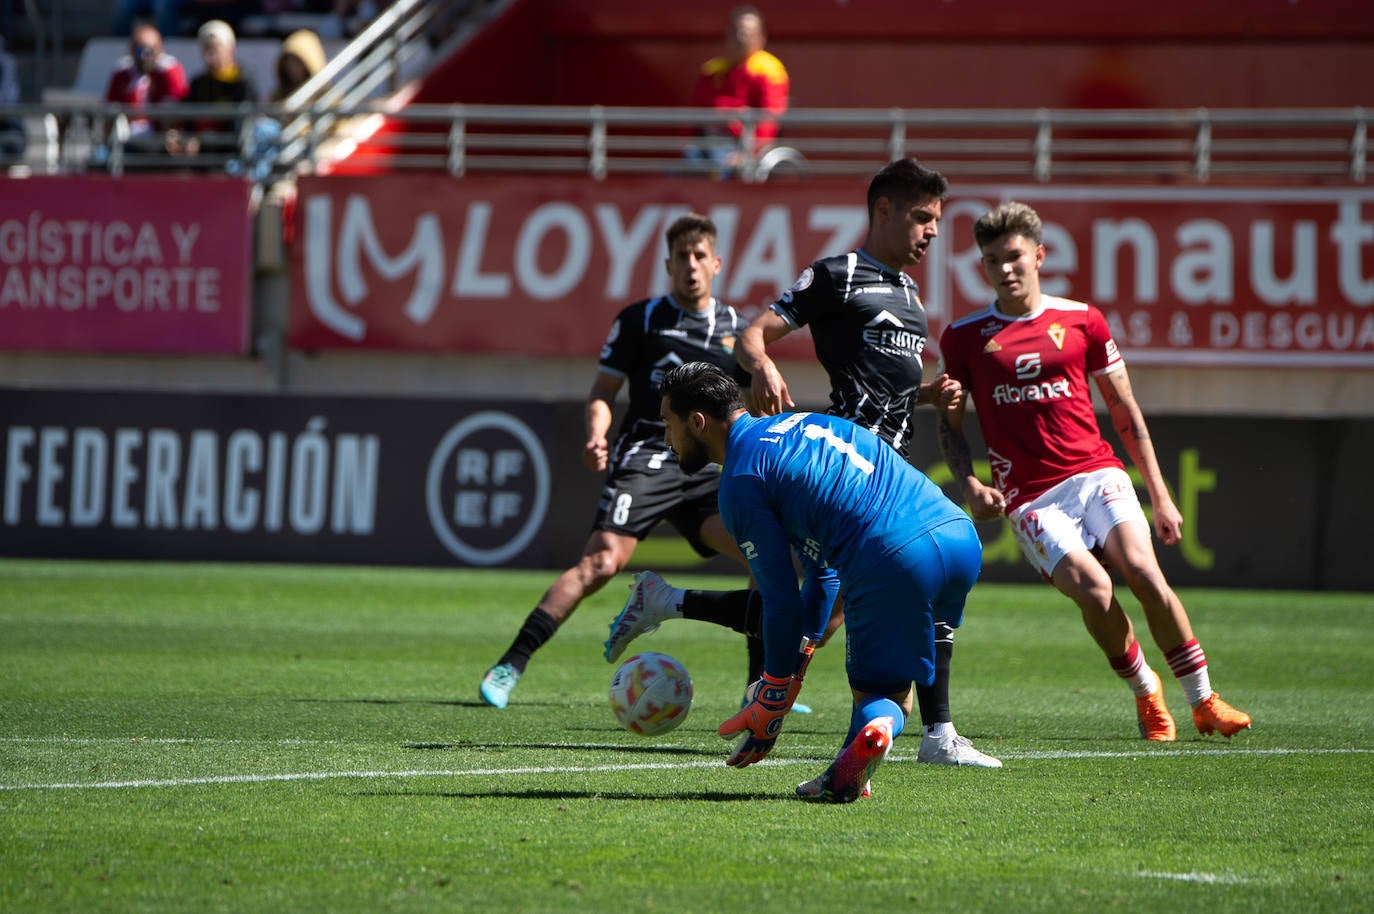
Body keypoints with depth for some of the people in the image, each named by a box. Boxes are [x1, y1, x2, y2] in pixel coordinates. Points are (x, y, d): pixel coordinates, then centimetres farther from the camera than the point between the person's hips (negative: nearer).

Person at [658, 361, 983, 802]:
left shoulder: (740, 481, 3)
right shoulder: (798, 423, 29)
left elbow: (782, 601, 2)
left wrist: (773, 702, 12)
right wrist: (800, 655, 37)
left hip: (894, 563, -7)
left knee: (881, 696, 14)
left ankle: (876, 721, -18)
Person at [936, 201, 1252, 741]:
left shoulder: (1082, 321, 8)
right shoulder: (964, 338, 6)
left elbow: (1126, 412, 14)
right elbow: (950, 423, 14)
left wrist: (1159, 496, 13)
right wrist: (970, 486, -4)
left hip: (1097, 472, 1)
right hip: (1030, 498, -1)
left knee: (1143, 573, -23)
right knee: (1092, 589, -24)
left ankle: (1204, 702, -10)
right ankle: (1145, 692, 1)